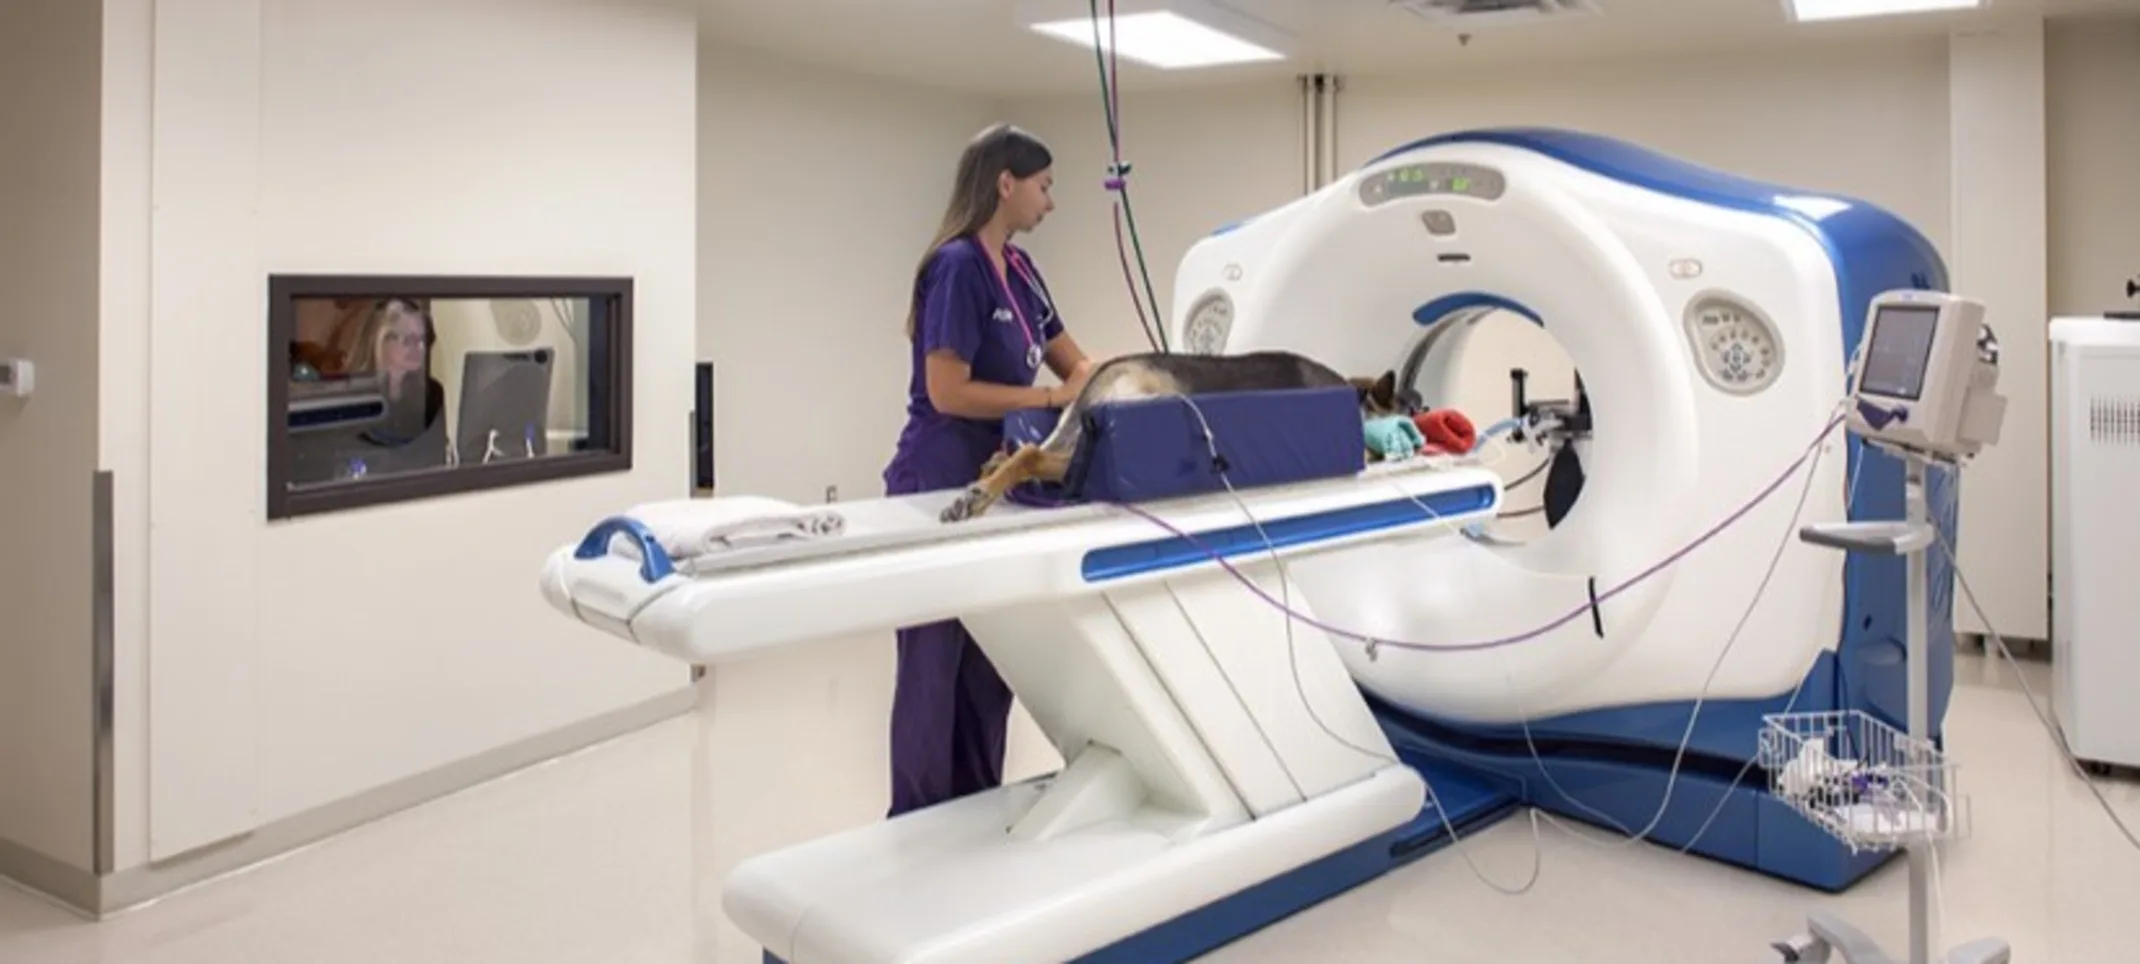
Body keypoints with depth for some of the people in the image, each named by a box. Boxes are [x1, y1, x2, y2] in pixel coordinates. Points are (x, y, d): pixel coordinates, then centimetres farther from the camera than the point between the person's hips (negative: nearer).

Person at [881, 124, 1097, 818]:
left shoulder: (1019, 270, 11)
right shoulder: (957, 265, -16)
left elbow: (1073, 362, 17)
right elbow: (948, 393, -21)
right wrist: (1054, 398, -19)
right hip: (938, 493, -9)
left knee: (990, 669, 14)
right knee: (935, 670, 1)